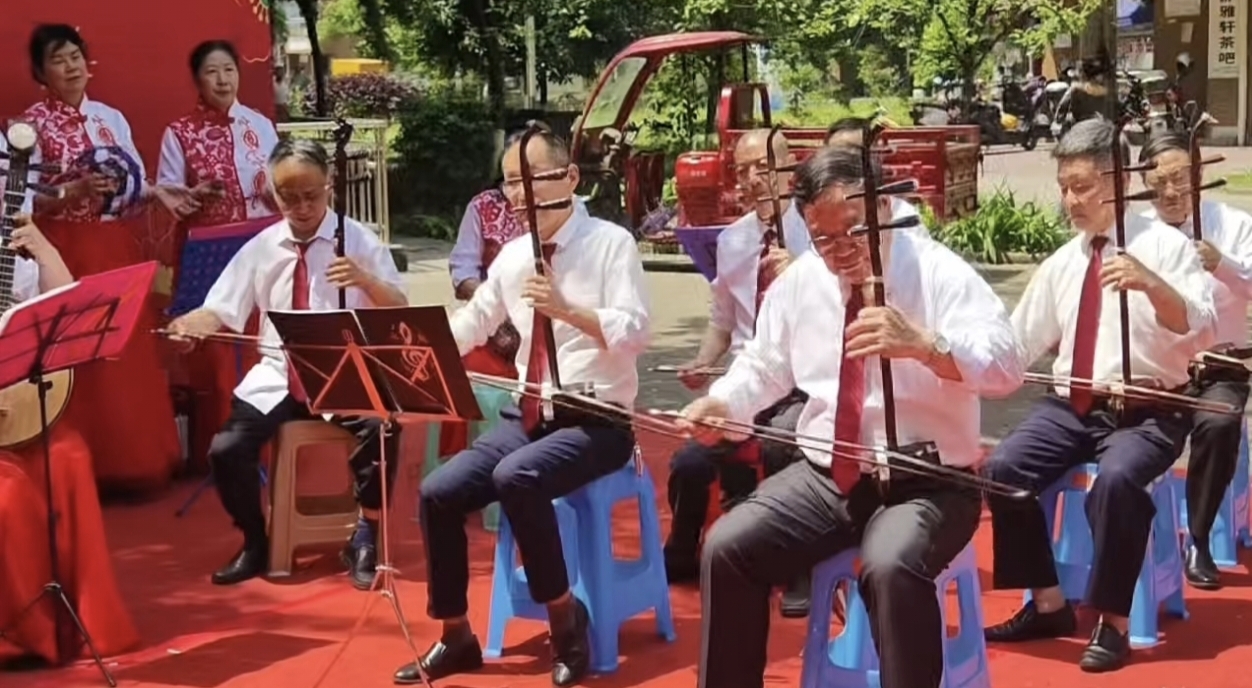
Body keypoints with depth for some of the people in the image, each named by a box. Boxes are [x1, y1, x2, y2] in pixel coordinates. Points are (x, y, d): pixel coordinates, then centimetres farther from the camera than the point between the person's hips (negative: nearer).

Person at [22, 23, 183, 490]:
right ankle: (90, 466, 2)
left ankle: (139, 460, 14)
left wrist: (159, 192, -7)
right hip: (66, 250, -5)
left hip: (118, 247, 5)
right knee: (82, 357, -6)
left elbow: (133, 182, 12)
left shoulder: (111, 118, 12)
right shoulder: (33, 124, -3)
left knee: (133, 353, 5)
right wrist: (73, 191, -23)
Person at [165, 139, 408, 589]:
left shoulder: (359, 241, 1)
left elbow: (401, 313, -4)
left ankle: (364, 540, -7)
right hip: (277, 376, 3)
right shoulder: (261, 248, 7)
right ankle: (255, 545, 9)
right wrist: (189, 325, -20)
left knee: (383, 432, -32)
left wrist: (364, 280, -24)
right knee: (226, 449, -19)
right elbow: (221, 311, 3)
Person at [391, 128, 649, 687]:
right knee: (438, 494, -10)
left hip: (596, 421, -6)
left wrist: (566, 309, -32)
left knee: (516, 476, -33)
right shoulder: (512, 256, 10)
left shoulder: (611, 243, -8)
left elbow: (634, 334, -18)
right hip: (527, 416, 6)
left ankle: (566, 621, -14)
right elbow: (469, 325, 17)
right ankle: (455, 638, 8)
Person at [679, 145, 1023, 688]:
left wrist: (922, 344, -38)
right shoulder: (798, 281, 7)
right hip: (825, 475, 5)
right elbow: (764, 366, 17)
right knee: (726, 546, -13)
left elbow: (1006, 368, -21)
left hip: (925, 482, -5)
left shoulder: (939, 273, -10)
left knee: (891, 565, -35)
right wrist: (720, 404, -4)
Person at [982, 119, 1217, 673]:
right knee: (1003, 469, -18)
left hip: (1147, 412, -5)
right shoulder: (1060, 264, 13)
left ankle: (1113, 623, -18)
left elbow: (1201, 333, -15)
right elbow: (1015, 345, 15)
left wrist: (1151, 285, -33)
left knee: (1117, 478, -35)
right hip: (1070, 406, 5)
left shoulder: (1165, 245, -2)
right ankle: (1048, 604, -1)